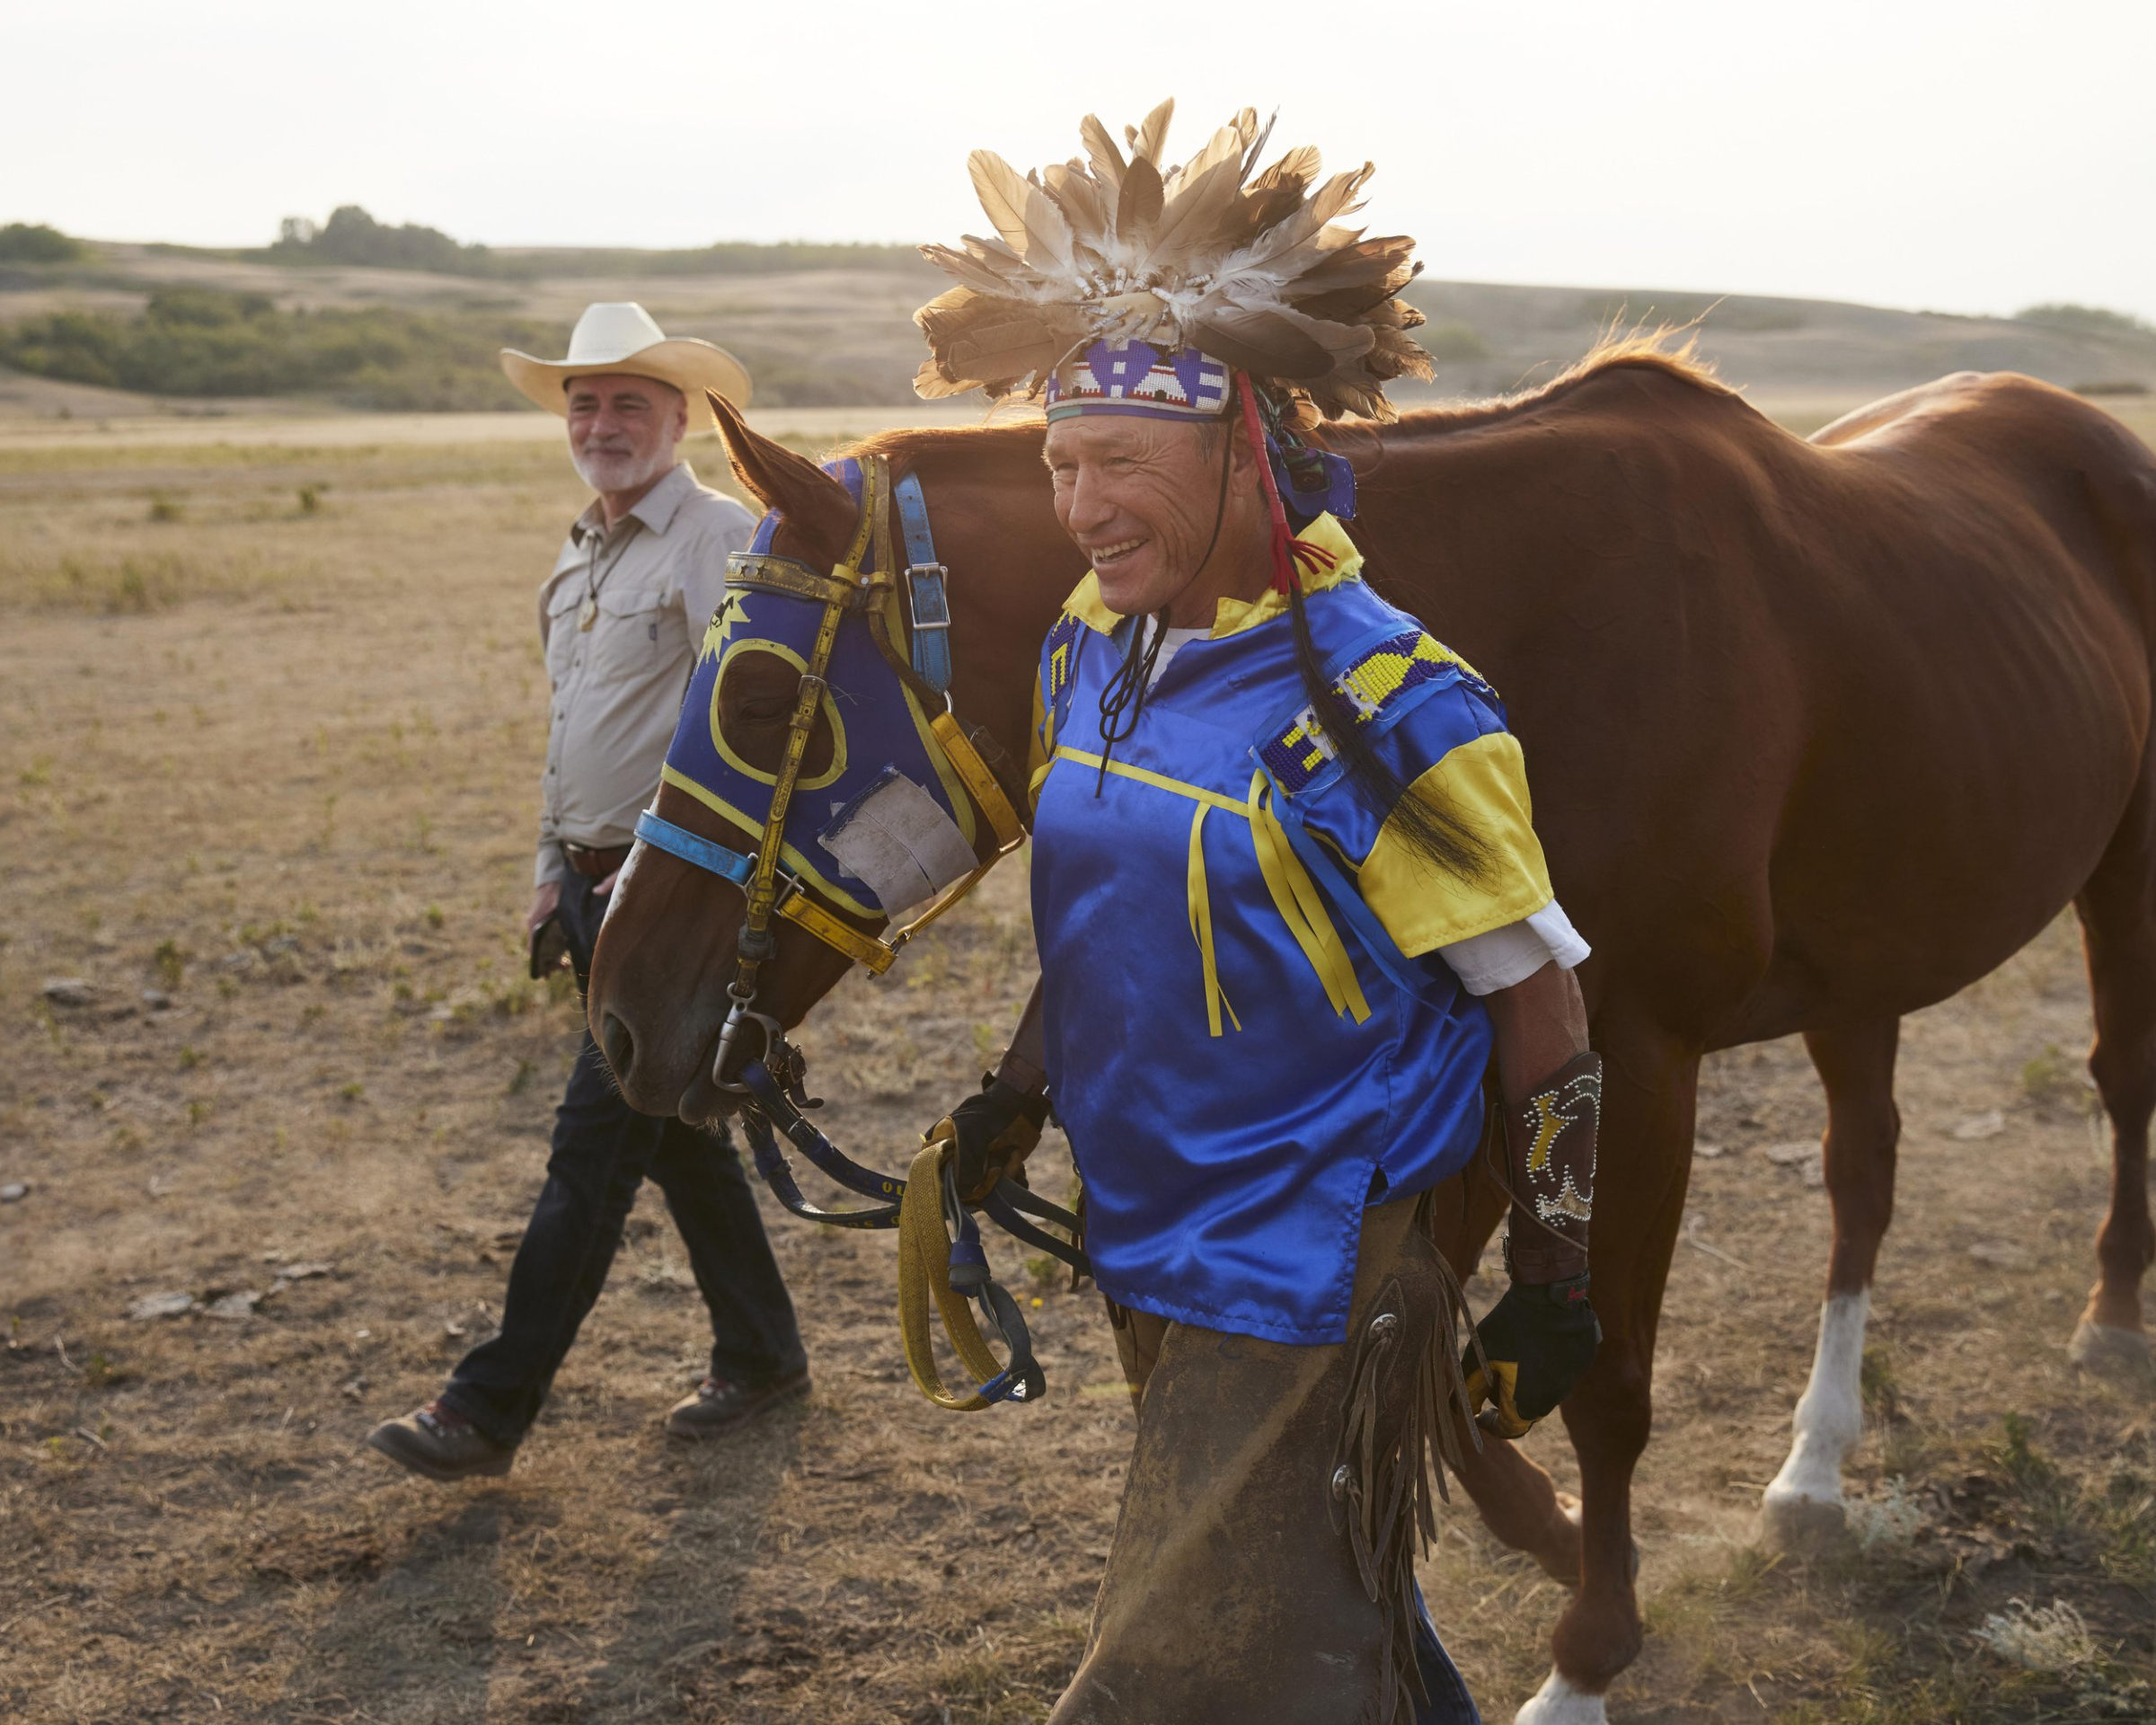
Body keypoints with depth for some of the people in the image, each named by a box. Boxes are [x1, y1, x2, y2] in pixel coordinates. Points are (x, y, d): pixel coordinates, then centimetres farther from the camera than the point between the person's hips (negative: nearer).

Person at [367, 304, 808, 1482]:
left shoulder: (719, 539, -12)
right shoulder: (579, 561, 16)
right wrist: (552, 874, 20)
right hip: (595, 882, 9)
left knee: (594, 1143, -7)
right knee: (674, 1130, 14)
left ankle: (492, 1407, -4)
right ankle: (761, 1353, 27)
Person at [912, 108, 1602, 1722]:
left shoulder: (1388, 710, -21)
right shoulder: (1091, 649, 1)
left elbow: (1542, 1015, -14)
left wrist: (1555, 1289, -11)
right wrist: (1013, 1102, 10)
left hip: (1312, 1286, -7)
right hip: (1148, 1240, 7)